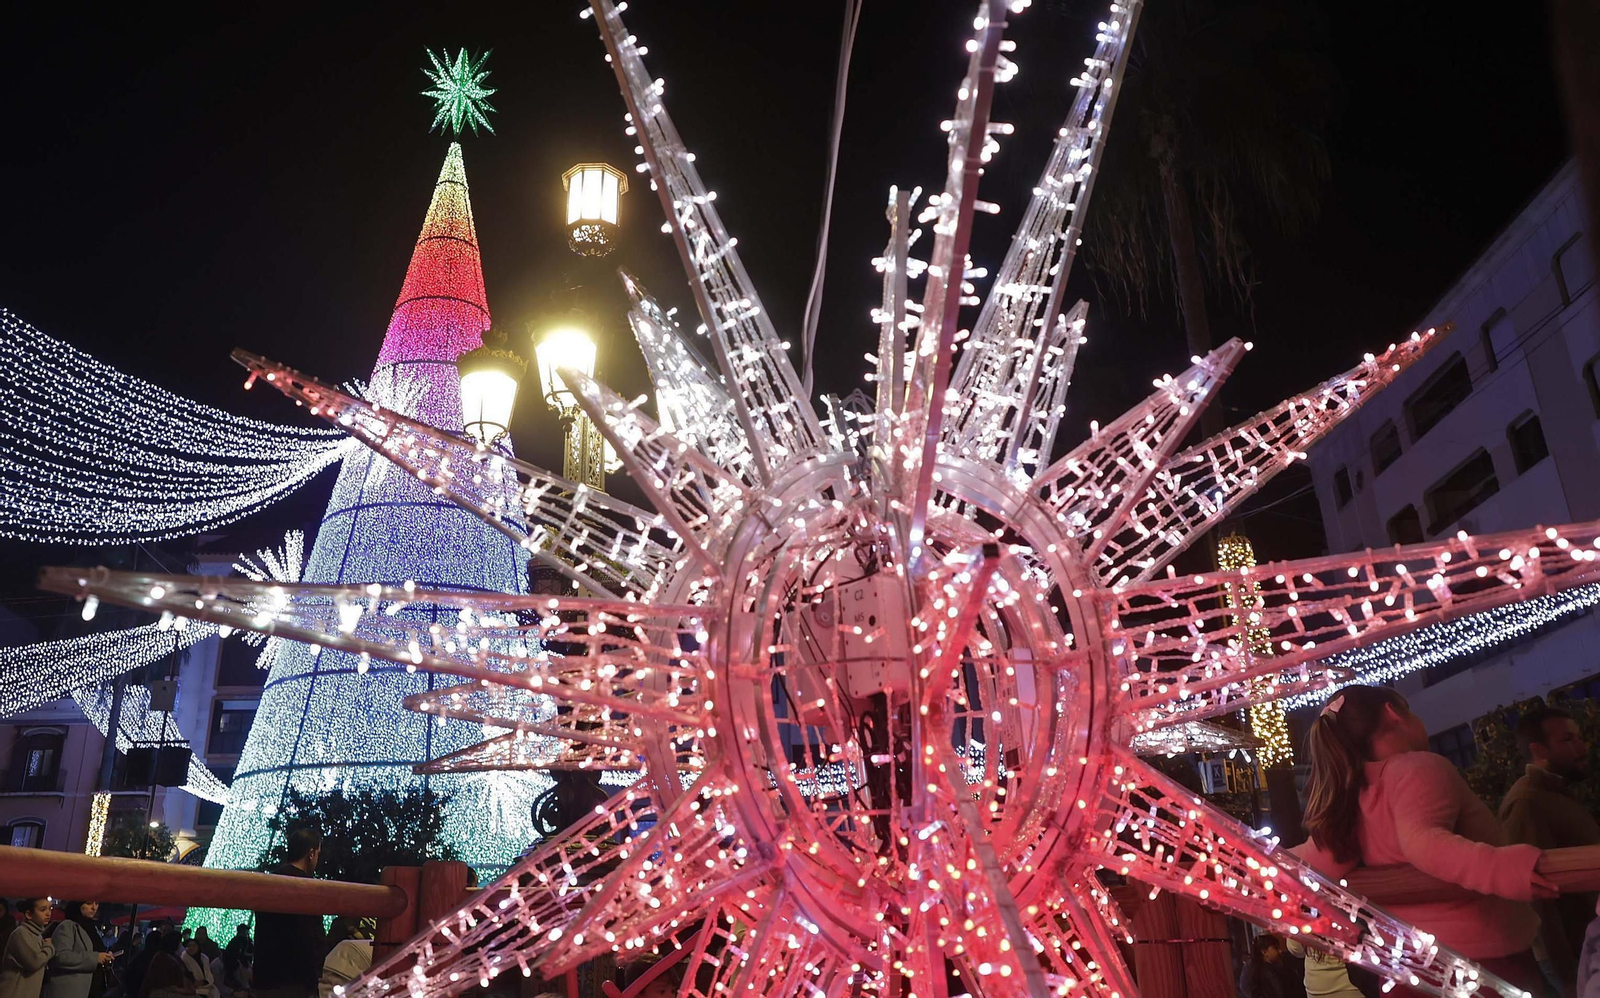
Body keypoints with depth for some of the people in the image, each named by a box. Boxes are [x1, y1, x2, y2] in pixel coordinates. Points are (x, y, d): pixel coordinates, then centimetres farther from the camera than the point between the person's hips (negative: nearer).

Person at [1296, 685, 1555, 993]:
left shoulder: (1348, 802, 4)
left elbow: (1323, 861, -7)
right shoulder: (1419, 767, -16)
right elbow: (1421, 839, -34)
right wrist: (1499, 868, -49)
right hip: (1483, 956, -7)